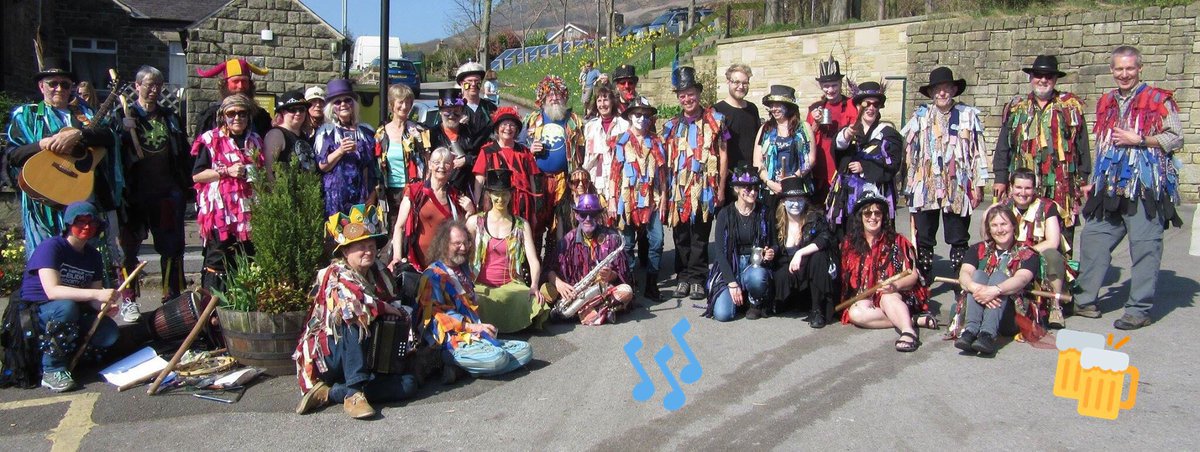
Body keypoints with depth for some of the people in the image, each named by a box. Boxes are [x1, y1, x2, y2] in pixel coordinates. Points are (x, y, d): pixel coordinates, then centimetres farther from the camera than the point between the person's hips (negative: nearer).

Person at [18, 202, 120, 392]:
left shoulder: (94, 256, 3)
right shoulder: (50, 247, -17)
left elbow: (93, 298, 0)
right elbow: (52, 291, -31)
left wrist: (104, 307, -25)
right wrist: (96, 294, -41)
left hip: (74, 313, 5)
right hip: (35, 311, -5)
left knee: (109, 333, -21)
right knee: (66, 307, -38)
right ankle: (52, 370, -22)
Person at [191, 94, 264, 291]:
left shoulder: (255, 141, 17)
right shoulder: (211, 140, 2)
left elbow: (264, 171, 30)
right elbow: (197, 175, -4)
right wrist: (227, 171, -13)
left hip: (249, 211, 5)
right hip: (219, 211, -5)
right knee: (218, 260, -6)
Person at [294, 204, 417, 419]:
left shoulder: (379, 276, 11)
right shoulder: (335, 275, -10)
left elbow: (399, 307, 11)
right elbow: (353, 306, -29)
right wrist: (385, 308, -15)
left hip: (365, 358, 6)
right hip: (327, 357, -6)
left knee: (408, 383, -18)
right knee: (353, 323, -34)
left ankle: (329, 394, -20)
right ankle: (354, 392, -36)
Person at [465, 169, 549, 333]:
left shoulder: (522, 225, 11)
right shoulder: (475, 222, 7)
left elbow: (534, 260, 2)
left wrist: (534, 286, -16)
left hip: (512, 286, 2)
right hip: (481, 287, -2)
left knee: (533, 300, -31)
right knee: (478, 302, -37)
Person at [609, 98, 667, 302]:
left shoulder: (656, 143, 10)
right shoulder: (621, 142, 2)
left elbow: (662, 173, 10)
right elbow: (614, 172, 0)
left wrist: (663, 198, 3)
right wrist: (612, 200, -4)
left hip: (651, 200, 2)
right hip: (627, 200, -2)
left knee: (656, 242, -4)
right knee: (627, 244, 5)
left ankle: (652, 285, 6)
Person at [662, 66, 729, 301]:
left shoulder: (715, 120, 2)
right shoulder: (671, 125, 11)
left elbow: (723, 155, 2)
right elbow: (665, 160, 12)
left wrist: (721, 188, -2)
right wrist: (666, 191, 6)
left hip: (704, 189, -3)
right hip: (678, 190, 3)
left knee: (700, 236, 2)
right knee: (681, 237, 7)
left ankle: (696, 278, 10)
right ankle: (683, 277, 17)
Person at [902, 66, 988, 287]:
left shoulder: (968, 115, 2)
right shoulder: (920, 116, 4)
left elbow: (977, 151, 3)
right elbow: (906, 149, 4)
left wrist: (978, 185, 0)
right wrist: (908, 185, 1)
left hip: (958, 188, -1)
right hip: (925, 187, 1)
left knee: (959, 239, 7)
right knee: (924, 239, 7)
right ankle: (923, 282, 16)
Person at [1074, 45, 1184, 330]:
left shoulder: (1157, 100, -1)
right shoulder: (1106, 103, 17)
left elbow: (1176, 138, -6)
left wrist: (1139, 140, -14)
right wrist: (1093, 181, 19)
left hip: (1145, 188, -6)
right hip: (1109, 190, 6)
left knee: (1145, 247, -5)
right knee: (1093, 238, 8)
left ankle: (1139, 310, 1)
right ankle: (1085, 300, 18)